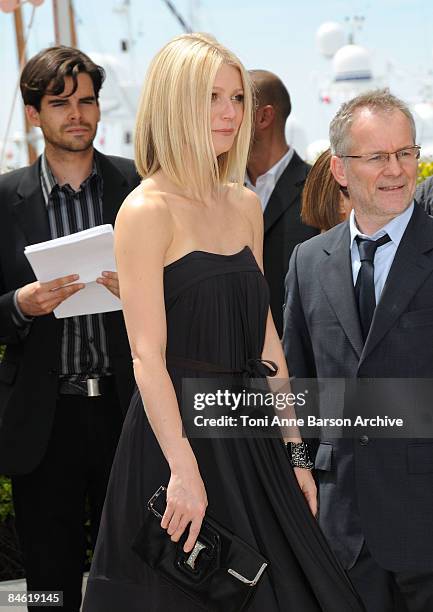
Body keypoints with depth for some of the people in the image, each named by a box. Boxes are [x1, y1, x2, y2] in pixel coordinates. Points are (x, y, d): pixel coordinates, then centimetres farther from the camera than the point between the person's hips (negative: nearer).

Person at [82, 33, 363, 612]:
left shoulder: (245, 204, 10)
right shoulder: (146, 210, -11)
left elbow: (265, 337, 13)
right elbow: (147, 354, -17)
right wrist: (183, 470, -23)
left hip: (249, 435, 7)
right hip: (178, 432, -7)